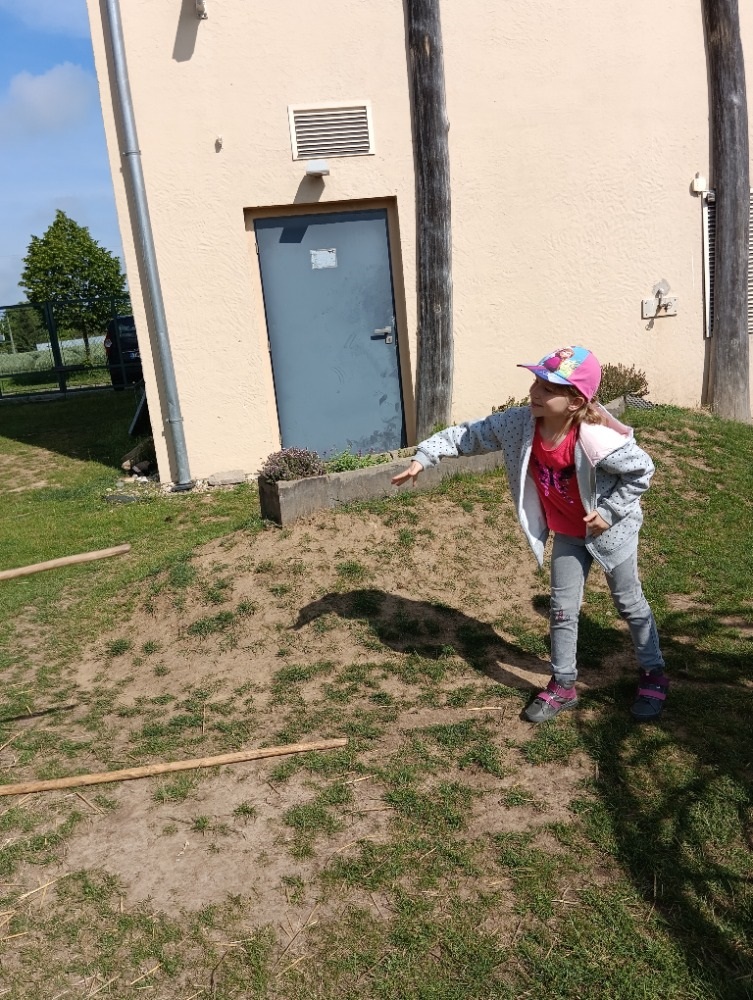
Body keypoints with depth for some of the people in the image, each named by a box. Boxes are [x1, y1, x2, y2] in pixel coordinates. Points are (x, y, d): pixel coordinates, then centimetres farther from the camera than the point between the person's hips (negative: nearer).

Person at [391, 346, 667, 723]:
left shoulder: (598, 439, -36)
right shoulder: (520, 423, -22)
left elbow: (642, 470, -21)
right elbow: (471, 434, -13)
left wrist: (608, 511, -21)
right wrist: (424, 455, -19)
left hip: (609, 527, -4)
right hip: (567, 532, 5)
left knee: (629, 603, 14)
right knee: (562, 609, 11)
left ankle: (653, 675, 36)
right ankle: (563, 685, 29)